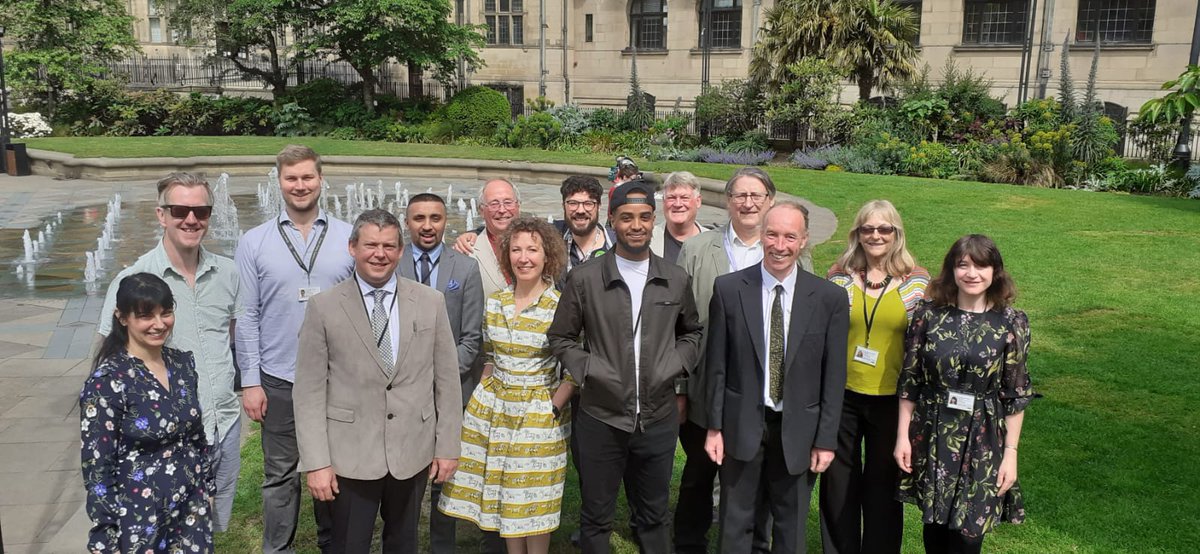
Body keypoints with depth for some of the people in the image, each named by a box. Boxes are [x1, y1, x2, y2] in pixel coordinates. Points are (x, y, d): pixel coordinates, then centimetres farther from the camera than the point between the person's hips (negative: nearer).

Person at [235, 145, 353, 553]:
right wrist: (250, 382, -4)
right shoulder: (254, 243, 1)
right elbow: (247, 317, 0)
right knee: (280, 475, 10)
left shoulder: (349, 238, 0)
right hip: (278, 380, 0)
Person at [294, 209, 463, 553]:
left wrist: (448, 446, 3)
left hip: (413, 451, 2)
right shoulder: (324, 307, -4)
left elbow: (447, 379, 4)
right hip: (350, 454, -2)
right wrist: (316, 462, -9)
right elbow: (309, 391, -5)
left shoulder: (430, 302, 1)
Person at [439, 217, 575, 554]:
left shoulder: (561, 307, -12)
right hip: (492, 409, 4)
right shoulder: (495, 303, 2)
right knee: (505, 497, 12)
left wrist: (553, 407, -13)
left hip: (538, 414, -4)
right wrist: (489, 394, 5)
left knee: (533, 499, 5)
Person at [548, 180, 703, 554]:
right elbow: (561, 338, 4)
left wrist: (675, 368, 0)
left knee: (653, 516, 16)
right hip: (601, 419, -2)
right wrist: (588, 370, -10)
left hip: (659, 420, 2)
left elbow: (691, 332, 17)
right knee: (596, 519, 12)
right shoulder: (584, 279, -4)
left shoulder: (676, 280, 3)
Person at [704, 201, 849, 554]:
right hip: (742, 424, 0)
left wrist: (826, 439, -3)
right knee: (736, 524, 13)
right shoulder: (728, 289, -6)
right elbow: (717, 364, -2)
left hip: (798, 429, 0)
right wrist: (714, 427, -2)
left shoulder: (830, 298, -6)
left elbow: (834, 376, -3)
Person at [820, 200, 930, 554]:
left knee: (883, 485, 11)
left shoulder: (917, 280, -2)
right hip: (841, 395, 1)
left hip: (891, 400, -1)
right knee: (839, 483, 12)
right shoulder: (840, 275, 1)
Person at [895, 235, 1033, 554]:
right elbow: (909, 381, 1)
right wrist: (902, 436, 0)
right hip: (932, 436, 1)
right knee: (934, 523, 13)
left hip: (981, 442, -1)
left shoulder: (1011, 322, -5)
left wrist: (1011, 452, -4)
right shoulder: (928, 314, -3)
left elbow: (1016, 395, -2)